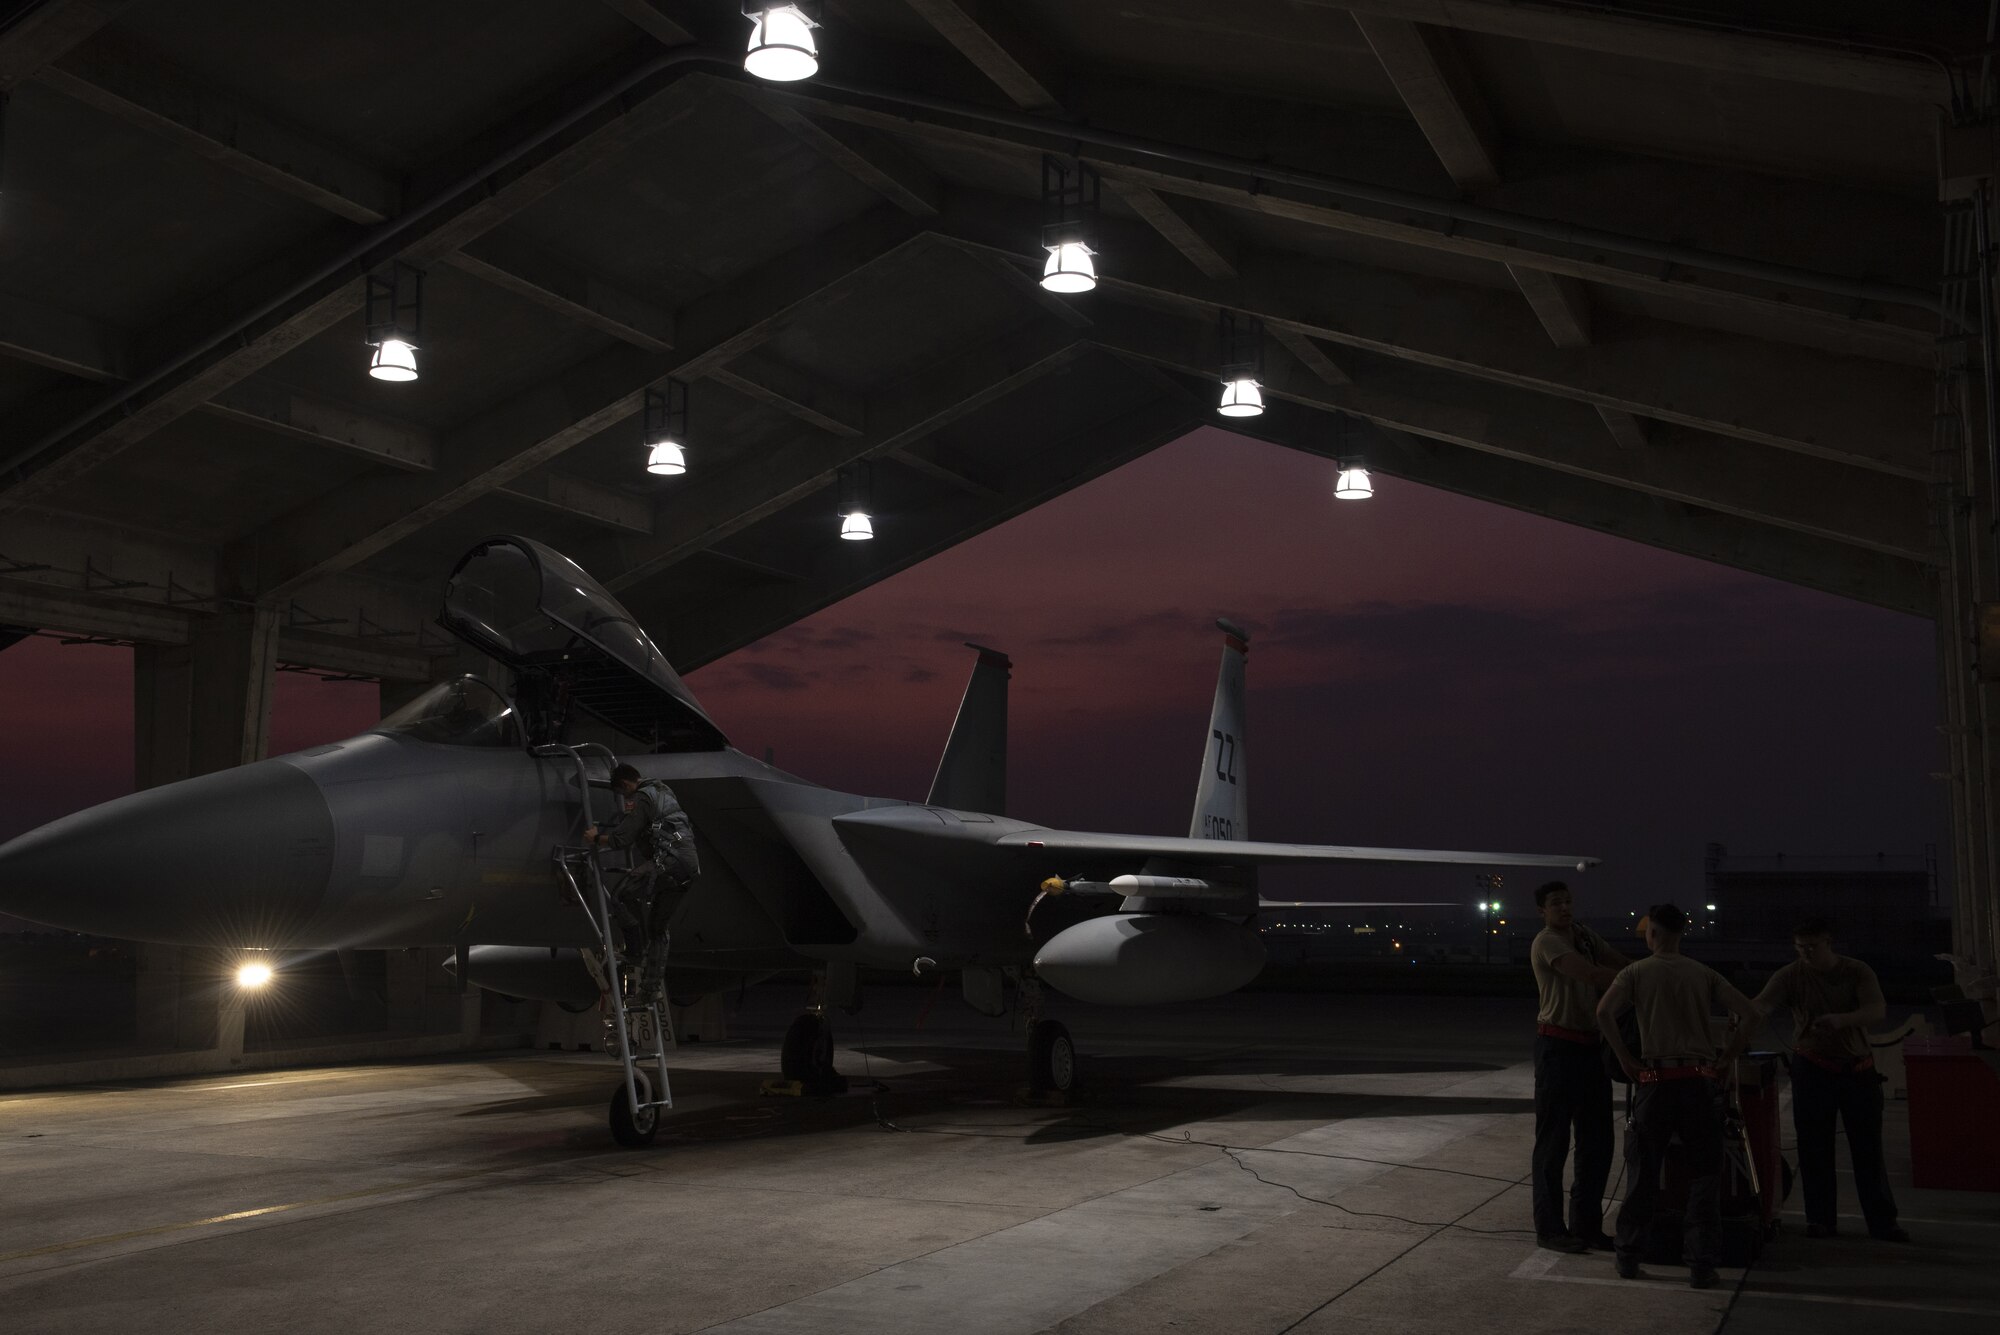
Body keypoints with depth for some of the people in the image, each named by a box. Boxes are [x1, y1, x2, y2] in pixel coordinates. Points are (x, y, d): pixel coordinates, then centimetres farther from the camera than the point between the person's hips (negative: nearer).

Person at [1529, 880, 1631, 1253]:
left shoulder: (1583, 935, 13)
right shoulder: (1547, 942, -13)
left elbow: (1621, 964, 8)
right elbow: (1592, 975, -23)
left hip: (1592, 1045, 8)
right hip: (1559, 1046, -8)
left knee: (1597, 1140, 11)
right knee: (1553, 1140, -1)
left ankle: (1586, 1225, 20)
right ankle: (1549, 1228, 6)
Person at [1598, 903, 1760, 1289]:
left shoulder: (1637, 972, 2)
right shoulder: (1704, 974, 9)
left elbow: (1604, 1013, -14)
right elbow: (1749, 1012, -2)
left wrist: (1626, 1059, -5)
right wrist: (1728, 1058, 3)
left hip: (1657, 1082, -1)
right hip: (1702, 1081, 1)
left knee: (1643, 1173, 9)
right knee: (1704, 1176, 7)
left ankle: (1628, 1258, 16)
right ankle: (1701, 1267, 4)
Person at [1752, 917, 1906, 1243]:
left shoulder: (1858, 972, -3)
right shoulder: (1791, 976, -6)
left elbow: (1877, 1011, -16)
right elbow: (1763, 1004, -21)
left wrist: (1842, 1019, -34)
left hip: (1858, 1068, 1)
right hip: (1812, 1067, 0)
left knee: (1868, 1147, 4)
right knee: (1814, 1147, 3)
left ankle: (1882, 1221, 11)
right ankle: (1819, 1218, 13)